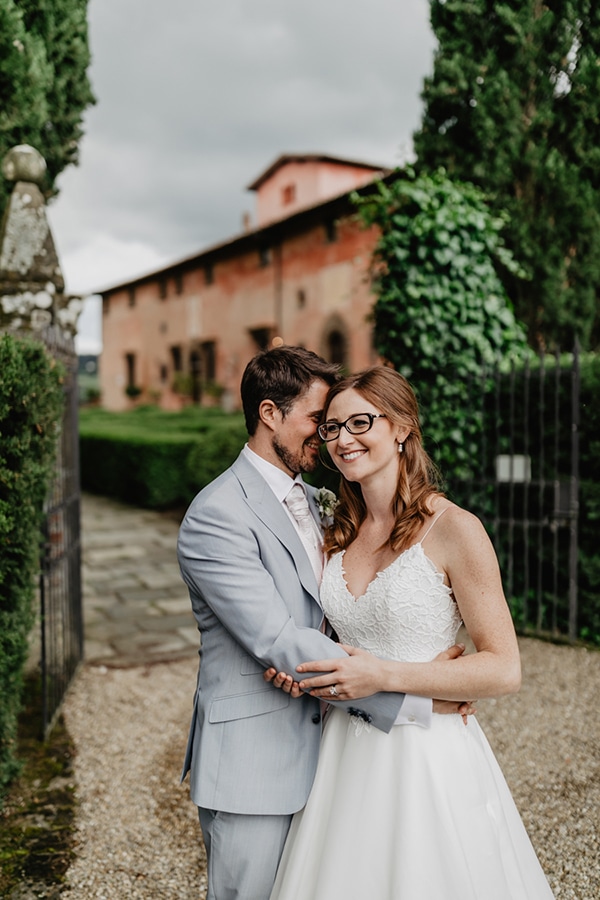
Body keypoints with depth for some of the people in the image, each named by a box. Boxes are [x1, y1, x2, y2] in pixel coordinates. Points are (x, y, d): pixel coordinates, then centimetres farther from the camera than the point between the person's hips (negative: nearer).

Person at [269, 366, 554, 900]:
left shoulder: (453, 529, -16)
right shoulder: (341, 531, 4)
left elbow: (504, 670, -15)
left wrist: (384, 675, -20)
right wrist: (306, 668, -4)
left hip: (428, 757, -5)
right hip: (346, 752, 6)